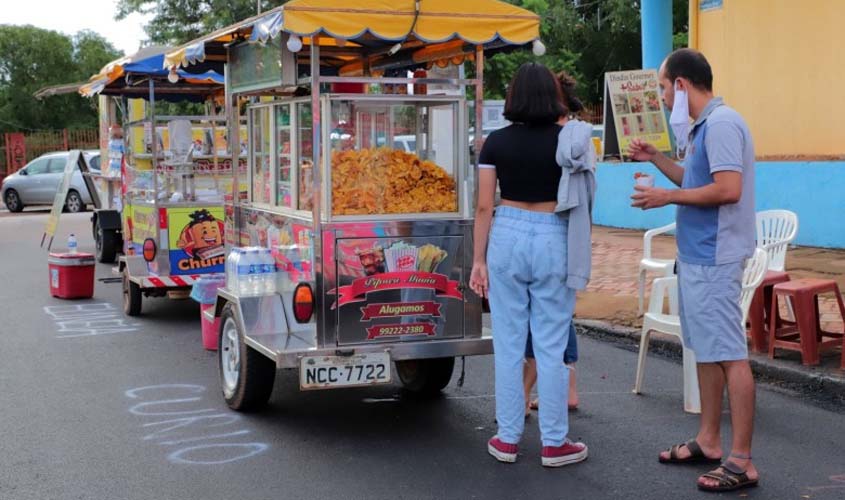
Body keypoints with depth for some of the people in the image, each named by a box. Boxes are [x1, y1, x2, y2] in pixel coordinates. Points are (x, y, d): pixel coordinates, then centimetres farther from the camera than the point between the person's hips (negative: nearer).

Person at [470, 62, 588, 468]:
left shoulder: (496, 142, 0)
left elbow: (484, 207, -1)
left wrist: (479, 259, 5)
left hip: (507, 237, 1)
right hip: (553, 240, -1)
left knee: (508, 343, 8)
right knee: (551, 346, 4)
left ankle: (507, 439, 16)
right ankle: (554, 444, 12)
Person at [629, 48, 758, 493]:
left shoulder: (721, 124, -16)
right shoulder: (702, 126, 14)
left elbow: (728, 189, -24)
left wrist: (667, 197, -16)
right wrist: (656, 159, 16)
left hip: (713, 258, -11)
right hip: (697, 255, 11)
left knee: (729, 355, -8)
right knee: (706, 350, 15)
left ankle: (741, 462, -4)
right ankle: (708, 441, 26)